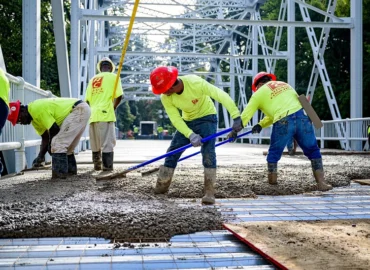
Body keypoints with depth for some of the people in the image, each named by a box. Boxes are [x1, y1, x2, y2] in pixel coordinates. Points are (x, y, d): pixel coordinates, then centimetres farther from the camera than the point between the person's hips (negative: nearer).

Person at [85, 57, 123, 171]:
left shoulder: (93, 79, 20)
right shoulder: (113, 76, 5)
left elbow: (87, 99, 13)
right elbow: (119, 96, -4)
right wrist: (114, 107, 12)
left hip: (92, 115, 6)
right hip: (105, 114, -5)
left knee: (95, 144, 15)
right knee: (108, 143, -5)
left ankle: (97, 166, 22)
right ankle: (107, 168, -10)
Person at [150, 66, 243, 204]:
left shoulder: (195, 83, -33)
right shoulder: (165, 97, -20)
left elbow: (221, 96, -35)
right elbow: (175, 119, -20)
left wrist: (237, 117, -41)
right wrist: (191, 135, -36)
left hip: (206, 117, -4)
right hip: (187, 121, 4)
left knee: (208, 153, -20)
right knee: (172, 153, 3)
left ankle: (209, 193, -16)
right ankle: (160, 187, 18)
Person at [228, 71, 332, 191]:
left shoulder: (259, 93, 15)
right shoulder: (284, 84, 30)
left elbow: (246, 114, 18)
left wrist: (234, 131, 29)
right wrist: (261, 125, 29)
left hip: (283, 123, -3)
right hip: (302, 117, 4)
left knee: (274, 153, 16)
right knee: (313, 151, 13)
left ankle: (272, 181, 21)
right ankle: (321, 182, 11)